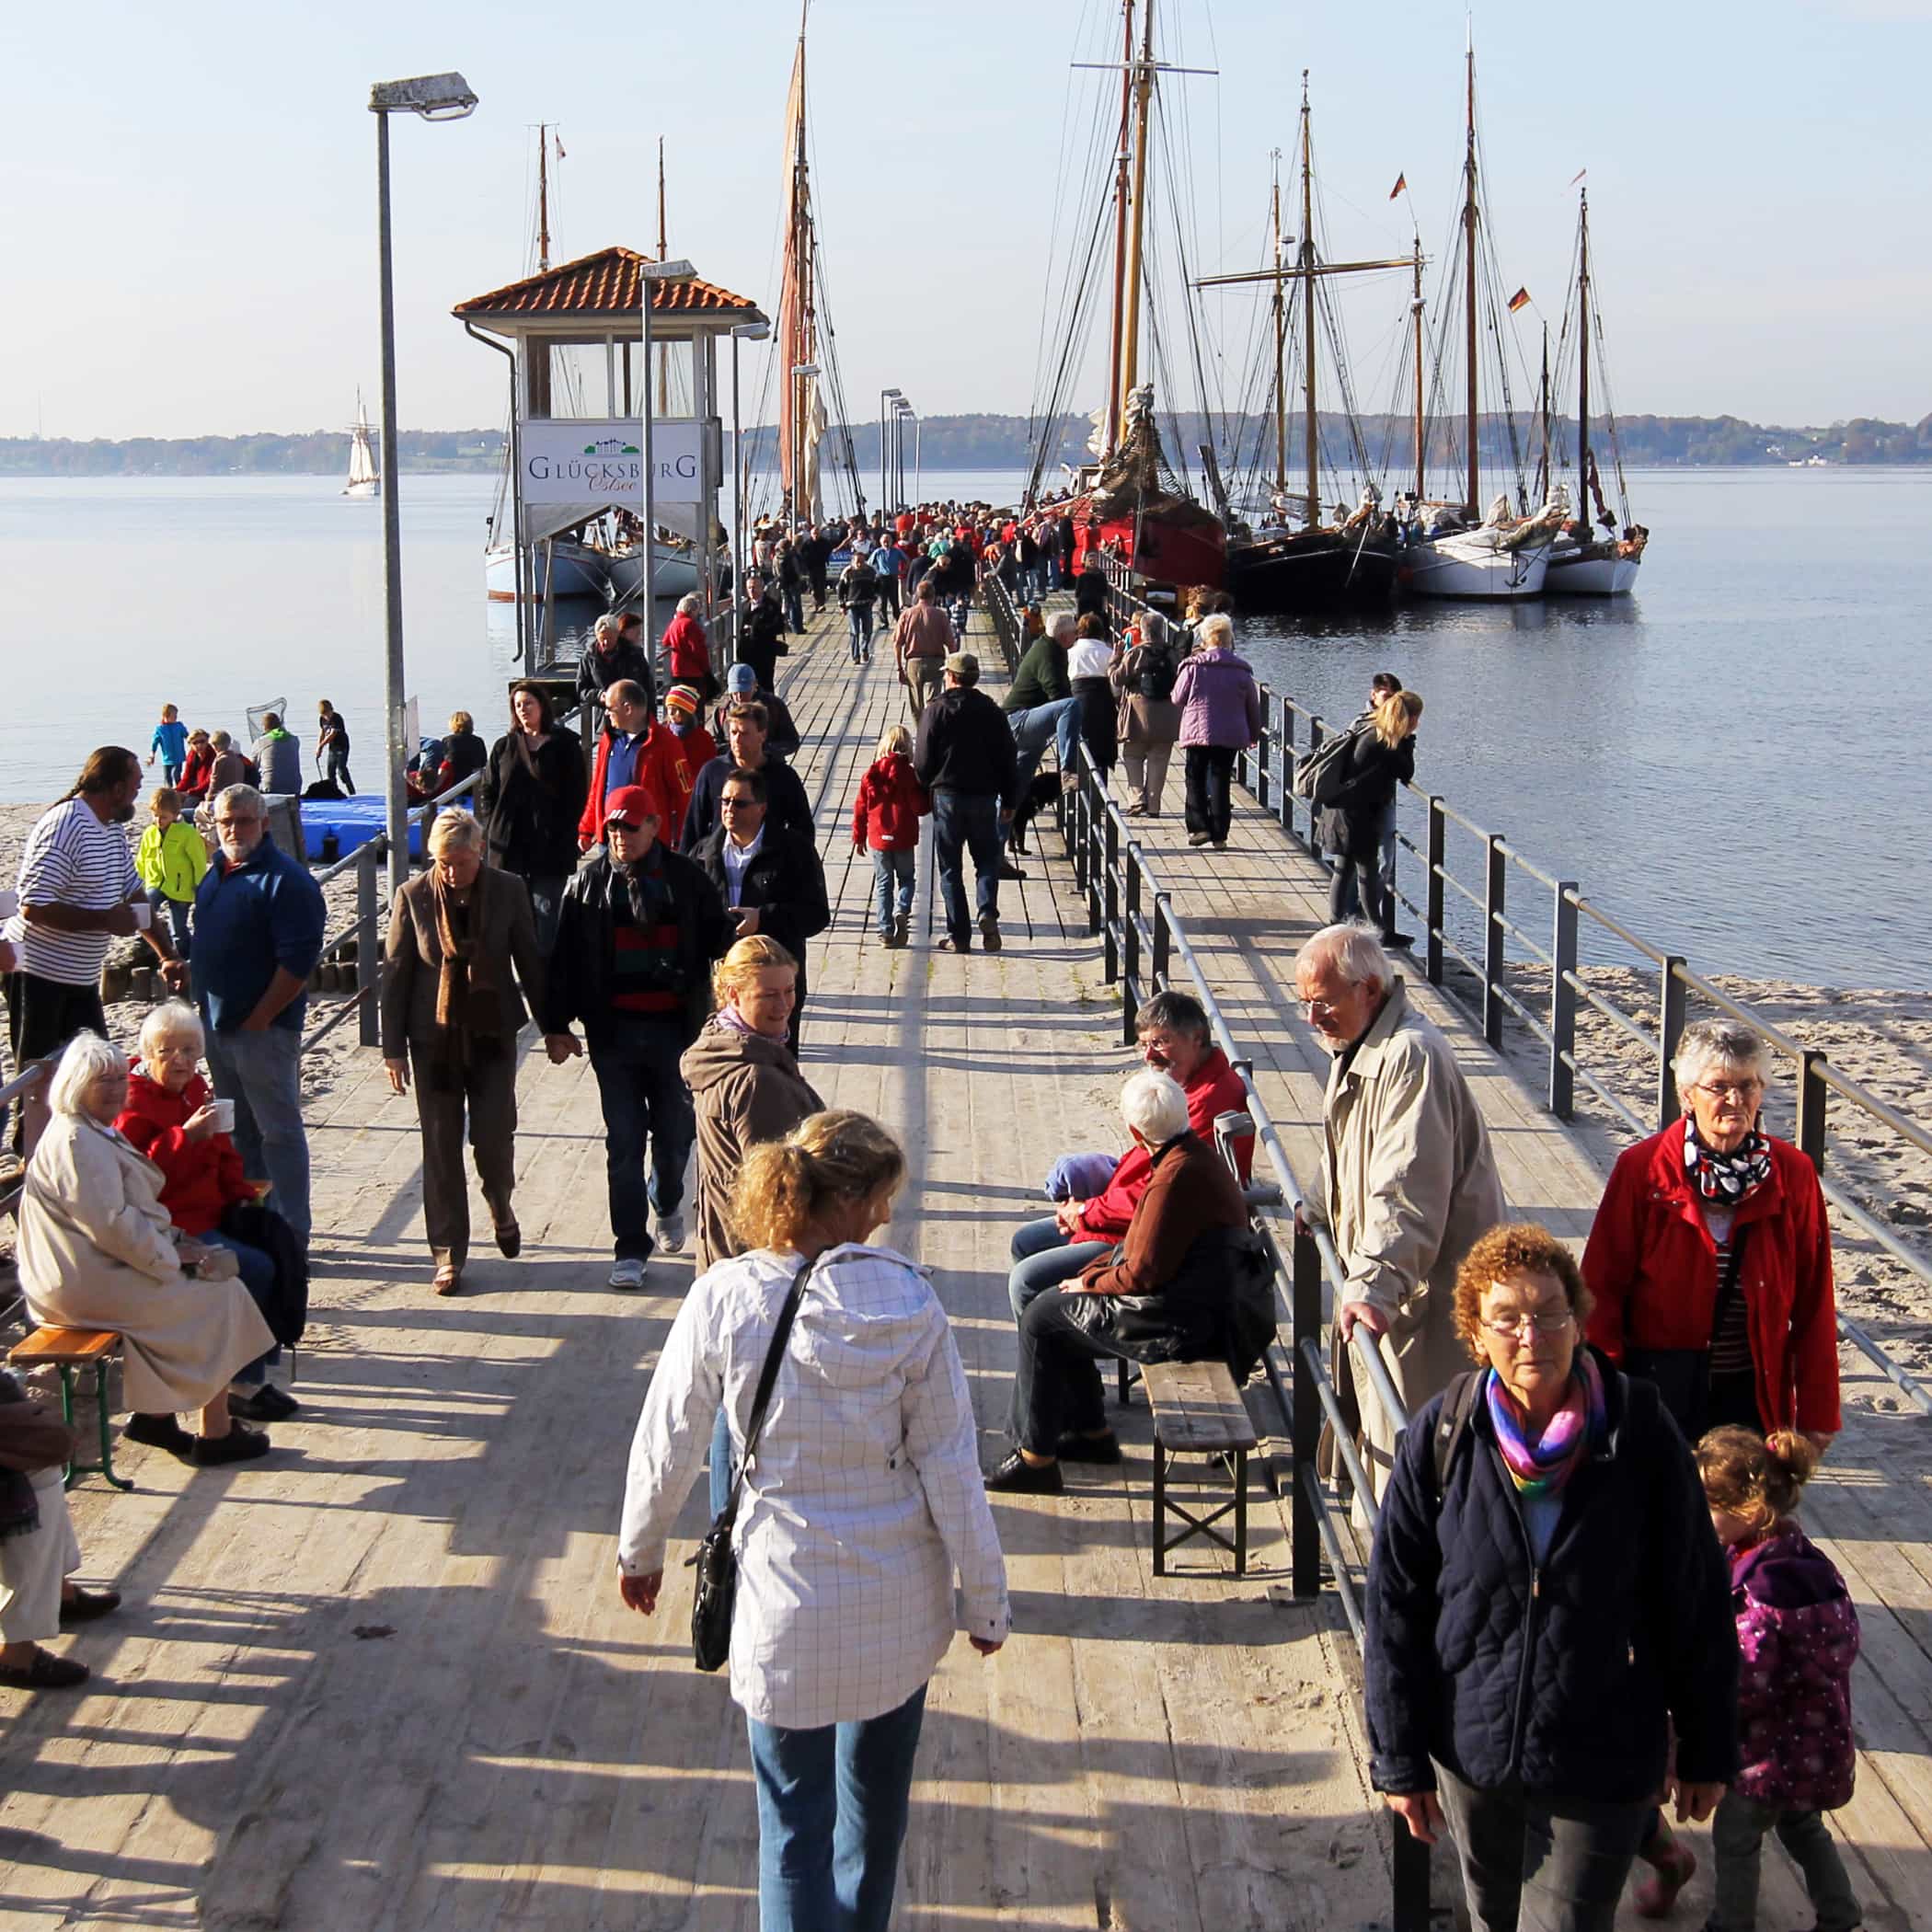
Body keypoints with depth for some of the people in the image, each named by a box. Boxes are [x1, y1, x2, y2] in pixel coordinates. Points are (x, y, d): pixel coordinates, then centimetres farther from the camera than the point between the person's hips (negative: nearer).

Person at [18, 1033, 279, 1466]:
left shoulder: (94, 1134, 14)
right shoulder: (77, 1143, -21)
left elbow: (125, 1211, 20)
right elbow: (110, 1224, -26)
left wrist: (171, 1246, 6)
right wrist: (171, 1256, -14)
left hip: (97, 1269, 11)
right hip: (90, 1284, -11)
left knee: (219, 1272, 15)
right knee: (220, 1297, -5)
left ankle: (154, 1414, 17)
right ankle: (215, 1435, 1)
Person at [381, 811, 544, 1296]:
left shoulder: (509, 890, -5)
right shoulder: (413, 897, -7)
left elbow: (529, 962, 4)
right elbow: (395, 973, -1)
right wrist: (393, 1047, -2)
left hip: (493, 1033, 0)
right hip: (434, 1037, 0)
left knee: (493, 1138, -4)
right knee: (441, 1147, 4)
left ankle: (500, 1205, 31)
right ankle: (447, 1253, 15)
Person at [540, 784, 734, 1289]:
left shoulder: (687, 881, 1)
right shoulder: (589, 883, 2)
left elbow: (720, 944, 8)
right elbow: (564, 958, 3)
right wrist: (556, 1025, -1)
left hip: (676, 1028, 0)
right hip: (614, 1032, 0)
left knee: (676, 1134, 9)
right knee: (624, 1143, 0)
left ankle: (667, 1204, 41)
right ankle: (629, 1250, 7)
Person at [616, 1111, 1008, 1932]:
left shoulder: (724, 1298, -13)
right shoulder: (908, 1303, -14)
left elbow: (666, 1443, -4)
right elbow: (949, 1465, -9)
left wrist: (639, 1549, 13)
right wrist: (985, 1600, 1)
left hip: (784, 1595, -1)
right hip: (896, 1596, 1)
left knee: (794, 1811, 11)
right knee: (876, 1792, 24)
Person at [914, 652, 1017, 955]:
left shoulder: (935, 711, -7)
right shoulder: (992, 712, 2)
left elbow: (922, 762, -7)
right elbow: (1008, 760, 5)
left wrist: (927, 787, 14)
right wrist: (1009, 801, 13)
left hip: (947, 796, -2)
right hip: (984, 797, 2)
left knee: (950, 868, 6)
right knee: (987, 859, 15)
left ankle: (959, 935, 3)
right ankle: (988, 913, -11)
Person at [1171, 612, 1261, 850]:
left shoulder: (1194, 666, -9)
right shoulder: (1241, 670, 0)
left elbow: (1178, 698, 0)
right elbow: (1253, 706, 9)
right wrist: (1253, 734, 22)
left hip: (1197, 732, -2)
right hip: (1230, 735, 2)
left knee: (1196, 781, 9)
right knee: (1221, 783, 8)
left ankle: (1198, 827, -3)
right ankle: (1219, 835, 7)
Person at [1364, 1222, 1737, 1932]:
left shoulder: (1639, 1430, -13)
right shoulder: (1442, 1435, -11)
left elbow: (1697, 1601, -4)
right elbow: (1394, 1604, -3)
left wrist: (1706, 1751, 1)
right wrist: (1399, 1758, -1)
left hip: (1602, 1766, -2)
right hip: (1471, 1751, 2)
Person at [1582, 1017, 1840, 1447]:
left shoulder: (1792, 1175, -2)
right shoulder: (1641, 1170, -7)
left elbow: (1814, 1304, 3)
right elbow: (1602, 1290, -3)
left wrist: (1818, 1412, 4)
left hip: (1752, 1394, 1)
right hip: (1659, 1391, -1)